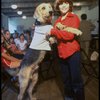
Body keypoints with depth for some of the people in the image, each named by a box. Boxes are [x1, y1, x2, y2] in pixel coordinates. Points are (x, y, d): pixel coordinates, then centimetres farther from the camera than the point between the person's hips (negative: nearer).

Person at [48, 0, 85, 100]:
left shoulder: (74, 17, -7)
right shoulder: (57, 20, 11)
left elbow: (70, 35, -21)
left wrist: (52, 31, -19)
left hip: (72, 52, -6)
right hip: (61, 53, 7)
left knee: (76, 80, 1)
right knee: (66, 79, 20)